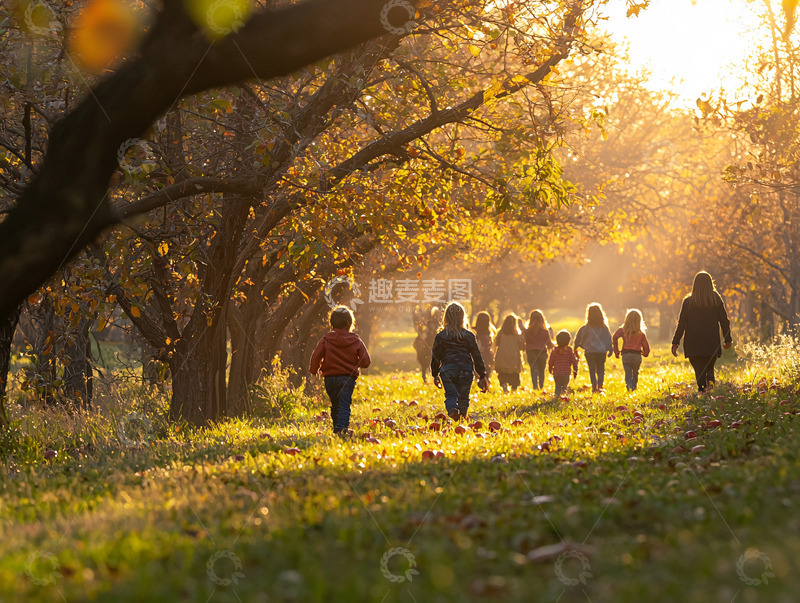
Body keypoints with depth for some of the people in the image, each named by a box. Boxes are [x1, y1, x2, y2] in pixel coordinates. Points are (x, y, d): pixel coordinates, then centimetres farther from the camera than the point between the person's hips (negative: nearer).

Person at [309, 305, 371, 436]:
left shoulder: (325, 340, -1)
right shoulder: (356, 341, 0)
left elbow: (315, 358, -4)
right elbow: (365, 362, 0)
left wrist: (314, 371, 13)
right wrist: (356, 365, 21)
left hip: (330, 378, 2)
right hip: (348, 377, -2)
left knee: (335, 405, 17)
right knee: (344, 404, -7)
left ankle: (337, 429, 19)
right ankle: (342, 427, -27)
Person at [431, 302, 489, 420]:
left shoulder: (441, 336, 2)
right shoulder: (469, 335, 2)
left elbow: (435, 357, 6)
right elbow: (477, 356, 3)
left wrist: (435, 375, 18)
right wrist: (482, 376, 7)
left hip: (448, 370, 0)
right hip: (466, 370, 0)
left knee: (451, 394, -1)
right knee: (463, 396, 13)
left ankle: (452, 410, -31)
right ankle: (463, 414, 10)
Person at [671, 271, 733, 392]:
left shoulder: (688, 301, 0)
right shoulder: (717, 299, 2)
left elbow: (681, 323, -1)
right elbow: (724, 321, 5)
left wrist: (675, 342, 4)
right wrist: (728, 340, 14)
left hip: (693, 345, -1)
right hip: (712, 343, 1)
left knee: (699, 372, 3)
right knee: (709, 369, 17)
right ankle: (711, 382, -13)